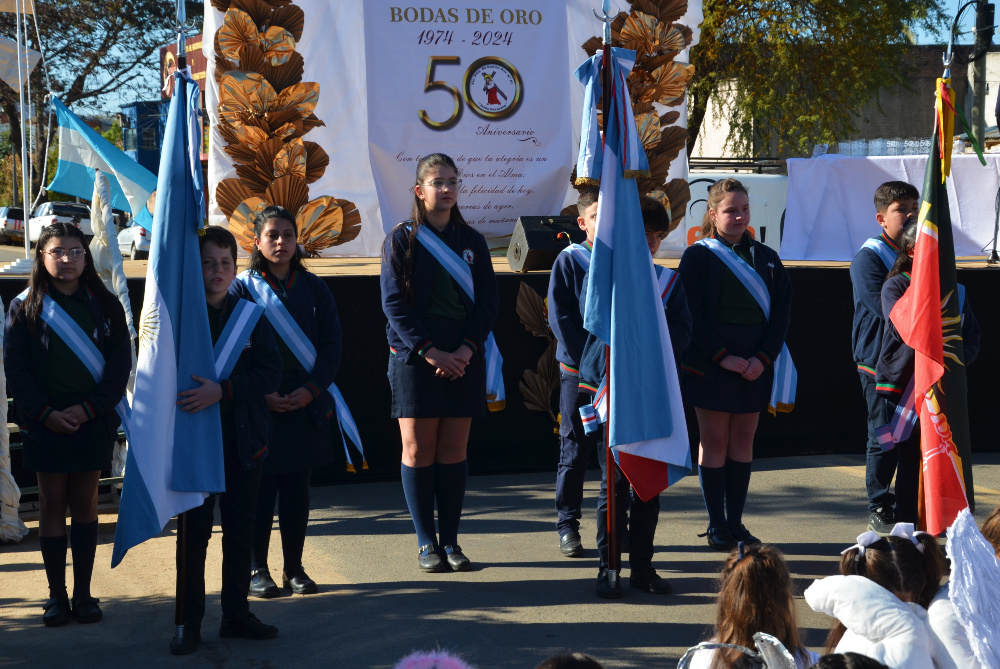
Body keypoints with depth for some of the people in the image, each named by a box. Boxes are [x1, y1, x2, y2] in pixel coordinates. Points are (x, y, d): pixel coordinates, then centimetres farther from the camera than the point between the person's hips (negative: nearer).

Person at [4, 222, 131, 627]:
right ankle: (56, 594, 6)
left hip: (92, 421, 1)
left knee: (85, 503, 4)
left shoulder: (104, 305, 5)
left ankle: (83, 593, 9)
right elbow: (15, 366, -1)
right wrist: (44, 412, -12)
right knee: (52, 503, 2)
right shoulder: (25, 307, 3)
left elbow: (121, 363, 1)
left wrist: (88, 408, -11)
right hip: (44, 422, -1)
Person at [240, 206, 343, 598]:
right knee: (259, 489, 0)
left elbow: (332, 345, 5)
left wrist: (311, 389, -9)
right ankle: (257, 570, 9)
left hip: (306, 403, 2)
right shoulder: (243, 289, 1)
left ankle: (294, 568, 15)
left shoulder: (313, 288, 8)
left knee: (297, 489, 6)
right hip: (259, 405, -2)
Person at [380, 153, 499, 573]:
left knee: (454, 451, 3)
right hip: (415, 358, -2)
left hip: (464, 359, 2)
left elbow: (488, 301, 7)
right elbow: (394, 304, -5)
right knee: (418, 450, -1)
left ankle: (450, 541, 10)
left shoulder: (472, 242, 11)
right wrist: (430, 351, -14)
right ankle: (426, 542, 7)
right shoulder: (401, 239, 2)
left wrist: (467, 348, -9)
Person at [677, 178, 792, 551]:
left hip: (755, 363, 4)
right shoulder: (697, 256, 0)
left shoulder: (765, 258, 11)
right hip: (710, 363, -4)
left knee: (743, 440, 6)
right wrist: (722, 356, -15)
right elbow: (693, 313, -6)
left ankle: (735, 522, 13)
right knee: (714, 440, -1)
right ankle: (717, 526, 5)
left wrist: (764, 357, -8)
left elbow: (781, 311, 5)